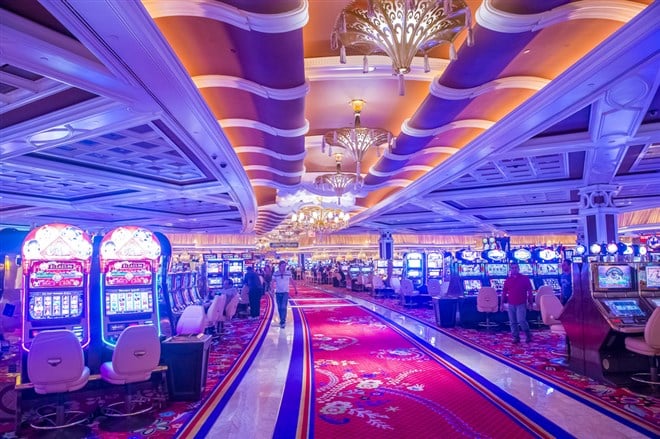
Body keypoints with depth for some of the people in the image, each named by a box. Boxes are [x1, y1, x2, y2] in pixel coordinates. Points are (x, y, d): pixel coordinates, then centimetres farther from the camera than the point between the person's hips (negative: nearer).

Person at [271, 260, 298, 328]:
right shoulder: (275, 274, -5)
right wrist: (272, 290, -20)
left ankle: (283, 322, -11)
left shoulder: (288, 273, -4)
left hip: (285, 292, -2)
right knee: (279, 308, 9)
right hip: (278, 292, 2)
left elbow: (292, 281, 6)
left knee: (283, 307, -13)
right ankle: (282, 320, 24)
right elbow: (273, 282, -7)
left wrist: (295, 289, 11)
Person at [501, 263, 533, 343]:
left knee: (521, 320, -12)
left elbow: (529, 291, -1)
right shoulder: (508, 279, 6)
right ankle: (516, 337, 16)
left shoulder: (525, 278, -1)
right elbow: (504, 292, 8)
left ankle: (529, 335, 10)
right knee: (513, 322, 6)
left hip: (521, 304, -4)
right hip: (511, 304, 4)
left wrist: (530, 302, -4)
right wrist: (502, 303, 5)